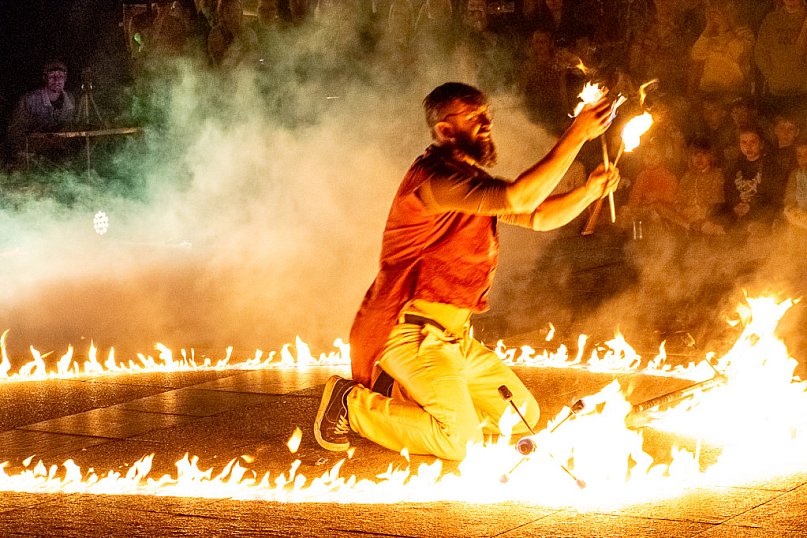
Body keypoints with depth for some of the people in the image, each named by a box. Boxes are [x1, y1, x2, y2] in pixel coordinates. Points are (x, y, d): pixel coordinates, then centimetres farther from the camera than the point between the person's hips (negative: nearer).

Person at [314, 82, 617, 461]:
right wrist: (577, 134, -27)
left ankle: (401, 393, 14)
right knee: (460, 440, -20)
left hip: (451, 336, 10)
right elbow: (517, 198, -29)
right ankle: (351, 404, -2)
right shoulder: (433, 176, -18)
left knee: (523, 414, 11)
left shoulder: (471, 179, 17)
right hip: (412, 331, -10)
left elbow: (538, 217, 16)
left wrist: (589, 191, -3)